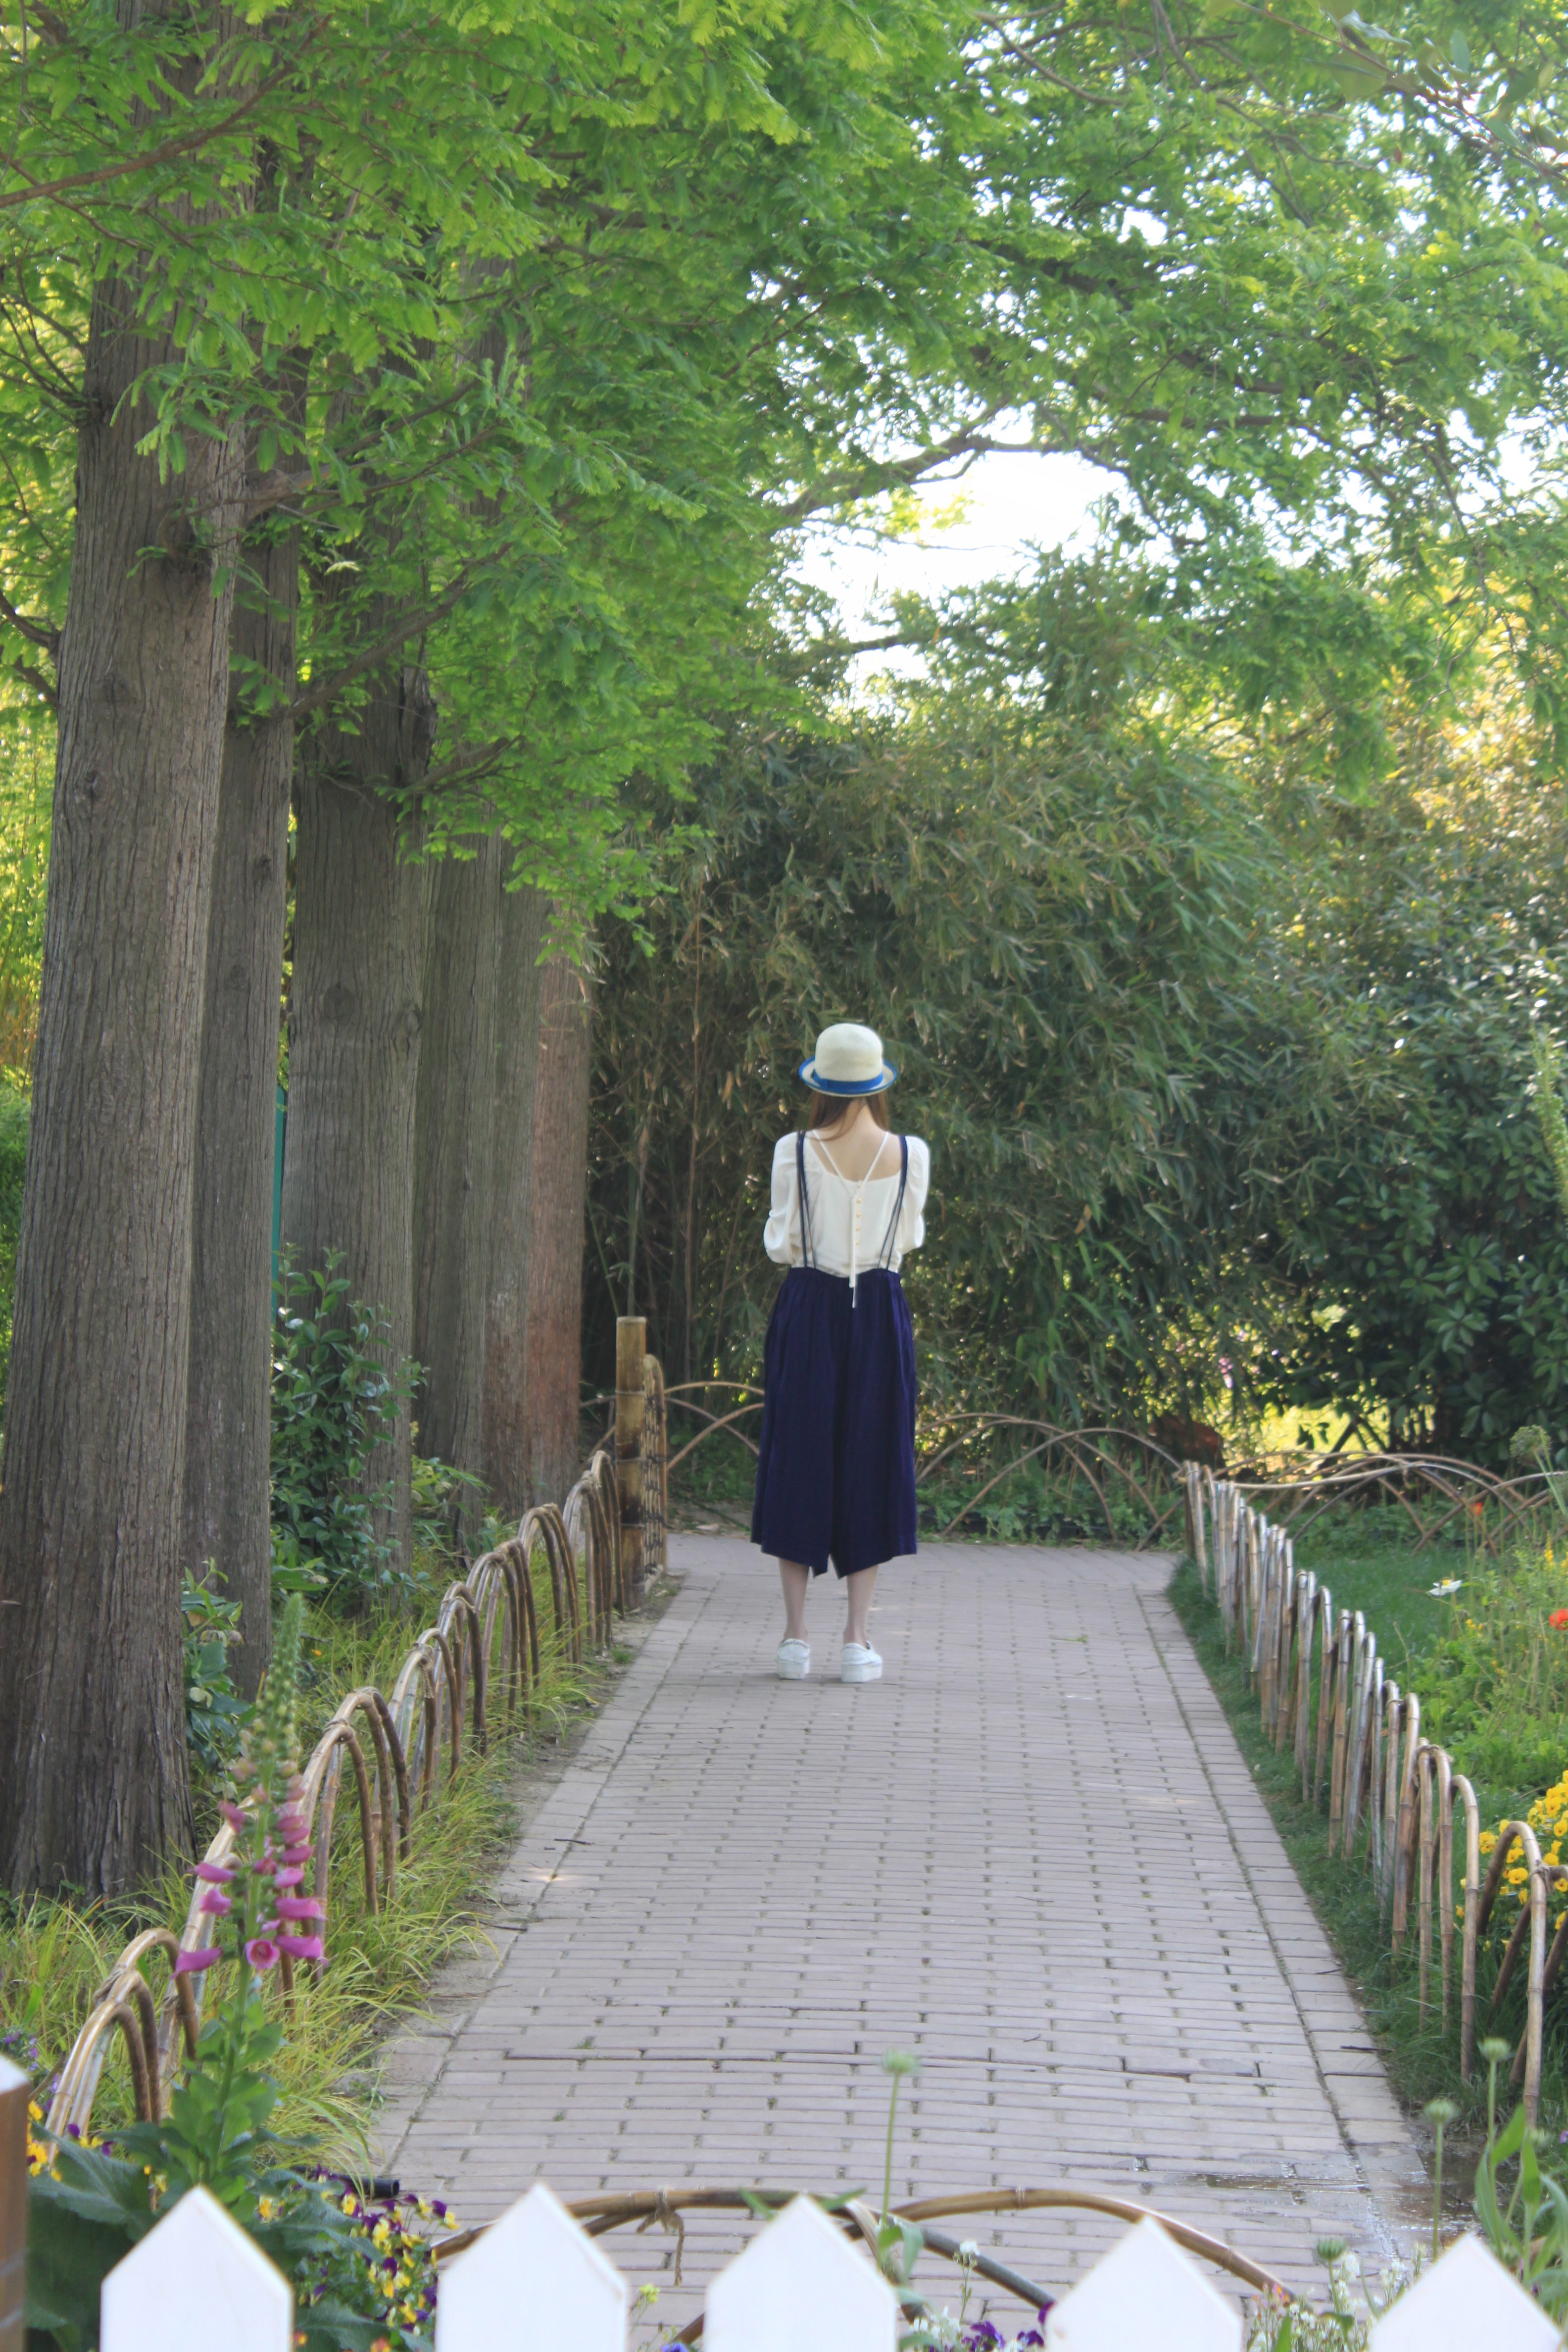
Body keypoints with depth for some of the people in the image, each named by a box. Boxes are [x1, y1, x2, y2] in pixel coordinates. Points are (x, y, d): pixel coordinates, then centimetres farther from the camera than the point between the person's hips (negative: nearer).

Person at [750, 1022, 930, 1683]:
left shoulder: (795, 1153, -8)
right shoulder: (910, 1154, -4)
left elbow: (780, 1244, -1)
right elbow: (910, 1239, 6)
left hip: (809, 1310, -1)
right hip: (880, 1312, 1)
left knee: (798, 1458, 7)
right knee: (869, 1460, 7)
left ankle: (796, 1637, 5)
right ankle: (857, 1640, 5)